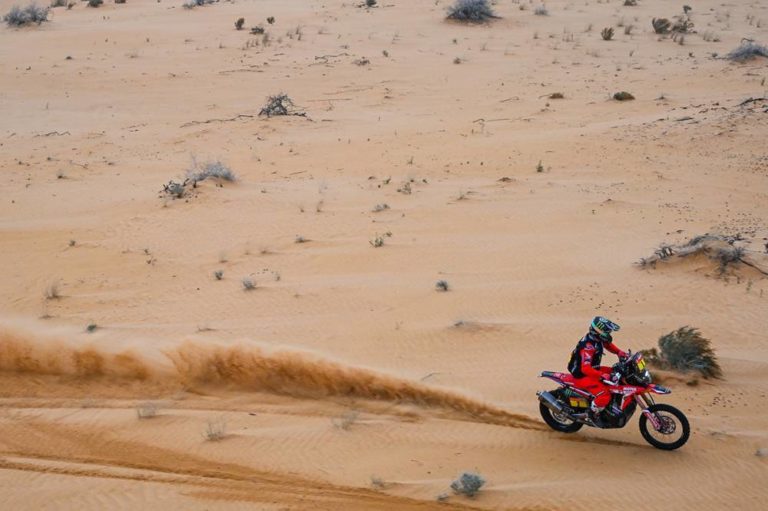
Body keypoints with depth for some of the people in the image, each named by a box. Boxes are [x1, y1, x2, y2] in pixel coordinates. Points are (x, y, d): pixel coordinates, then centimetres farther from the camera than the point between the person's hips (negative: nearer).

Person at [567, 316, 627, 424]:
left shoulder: (597, 338, -2)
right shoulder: (588, 346, -32)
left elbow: (608, 344, 23)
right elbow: (585, 369, -40)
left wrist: (620, 353, 7)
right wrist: (603, 376, -47)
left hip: (593, 370, 10)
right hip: (582, 376, -10)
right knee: (604, 395, -27)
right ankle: (593, 414, -1)